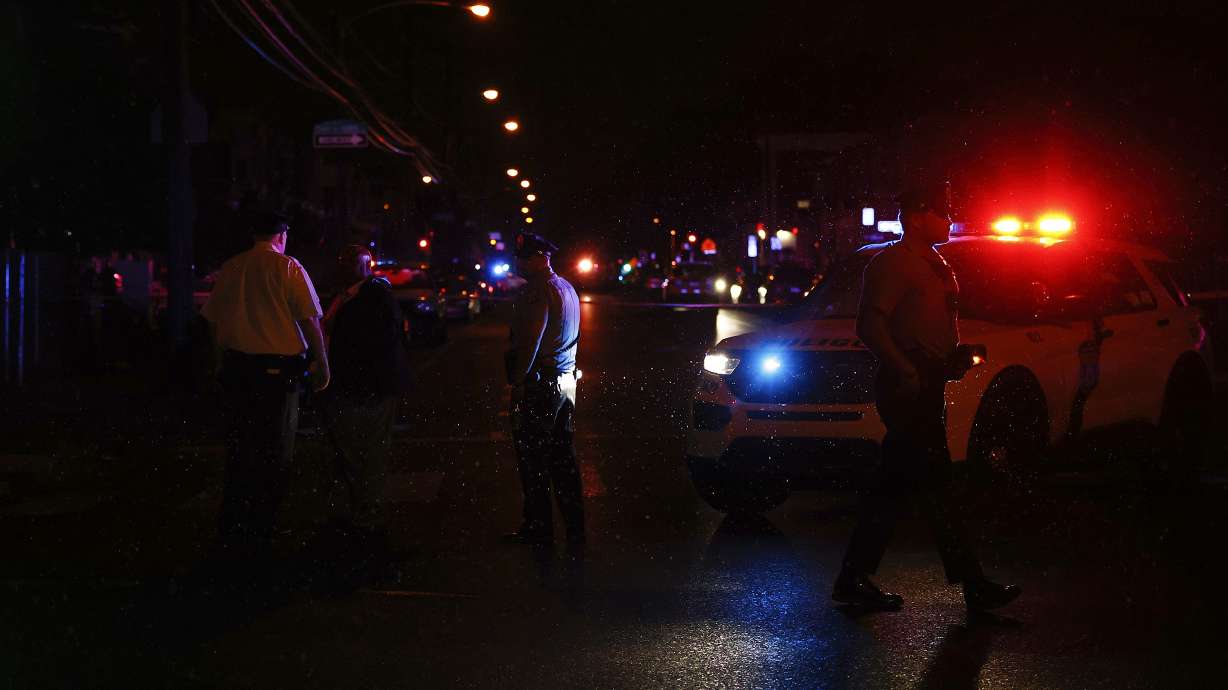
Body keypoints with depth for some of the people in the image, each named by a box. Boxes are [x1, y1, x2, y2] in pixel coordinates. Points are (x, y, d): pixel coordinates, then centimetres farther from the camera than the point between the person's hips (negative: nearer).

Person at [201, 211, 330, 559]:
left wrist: (221, 360, 23)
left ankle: (231, 528, 20)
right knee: (273, 452, 4)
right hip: (277, 368, -4)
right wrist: (321, 361, 0)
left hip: (236, 365, 5)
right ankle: (257, 533, 6)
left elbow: (212, 319, 12)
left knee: (239, 448, 14)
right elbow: (309, 319, -8)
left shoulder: (230, 269, 6)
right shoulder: (287, 268, -7)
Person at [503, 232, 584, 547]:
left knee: (533, 460, -1)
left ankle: (538, 527, 3)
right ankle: (574, 527, 16)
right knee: (563, 457, 13)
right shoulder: (567, 288, 15)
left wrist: (518, 380, -17)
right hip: (566, 381, 10)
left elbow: (530, 341, -22)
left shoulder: (539, 290, -16)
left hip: (539, 385, -10)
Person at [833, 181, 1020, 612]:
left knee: (893, 486, 10)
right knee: (933, 483, -8)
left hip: (925, 389, 10)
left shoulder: (934, 265, 21)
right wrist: (906, 372, -22)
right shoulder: (893, 263, -9)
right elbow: (870, 325, -18)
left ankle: (854, 580, 14)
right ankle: (973, 584, -8)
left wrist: (954, 358, 14)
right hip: (906, 390, -10)